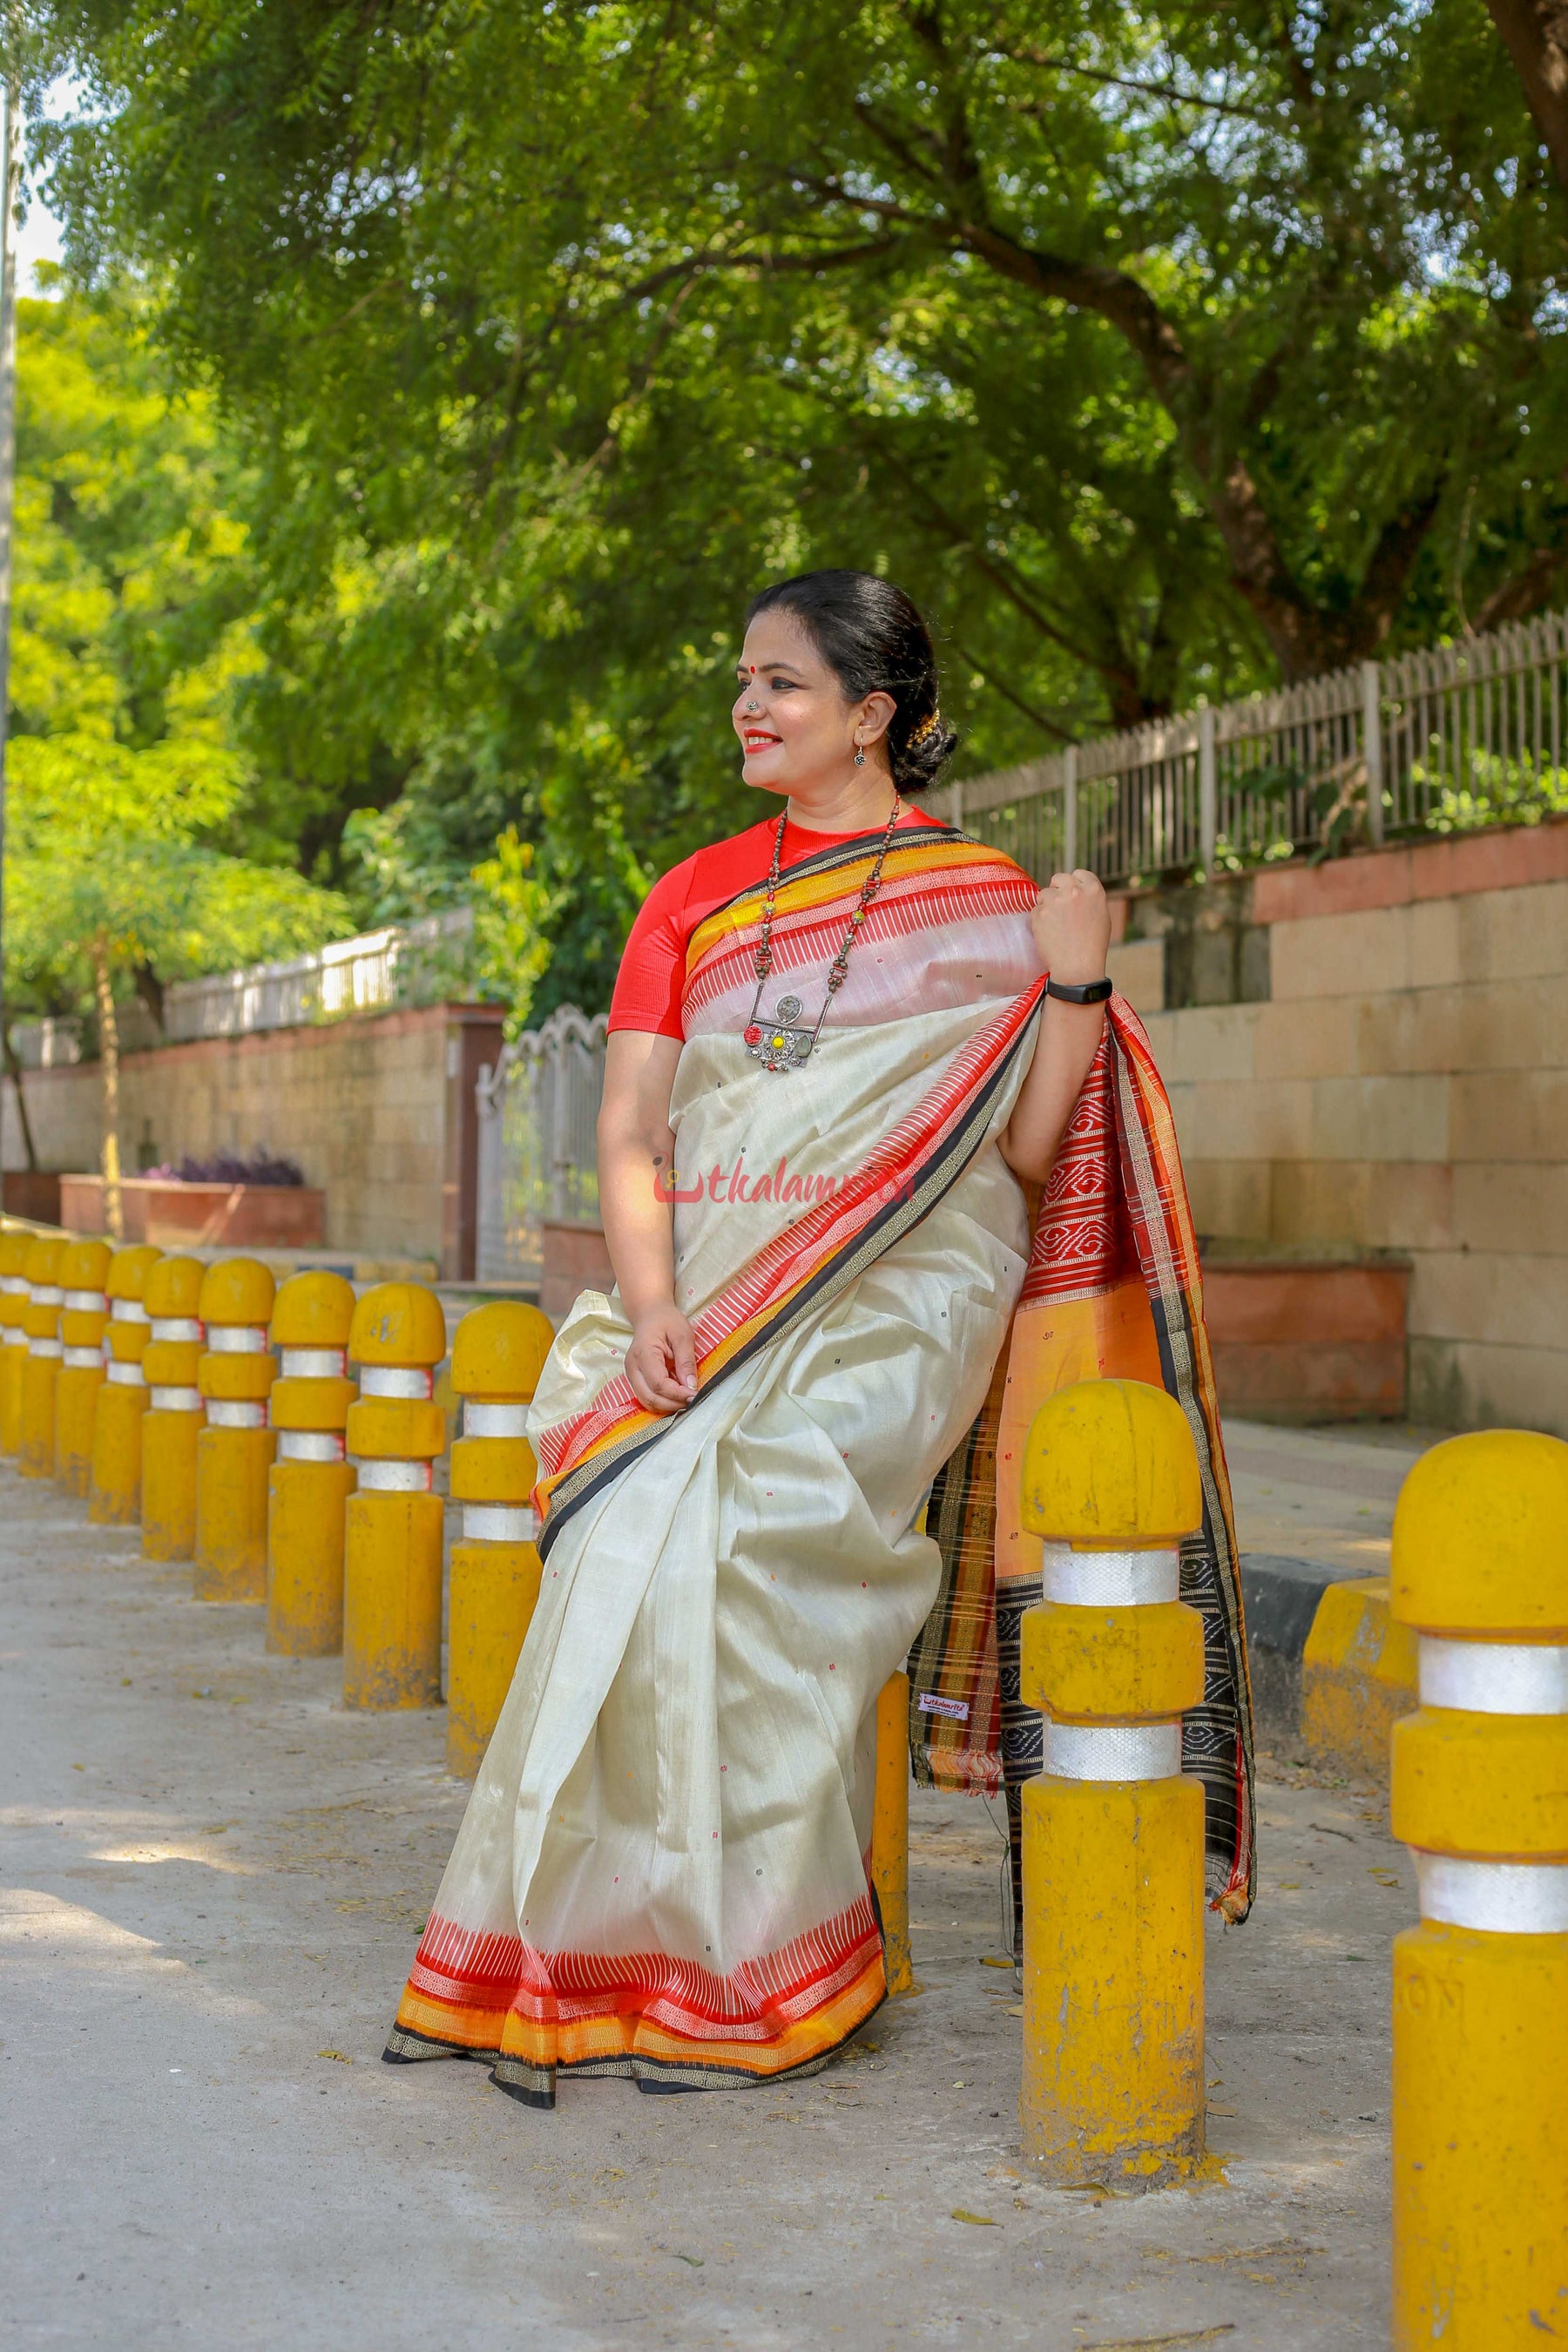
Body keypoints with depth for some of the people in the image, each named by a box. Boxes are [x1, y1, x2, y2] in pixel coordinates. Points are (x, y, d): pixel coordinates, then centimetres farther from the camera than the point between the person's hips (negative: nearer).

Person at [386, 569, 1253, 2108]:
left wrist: (1077, 982, -11)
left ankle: (765, 1983, -11)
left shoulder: (979, 901, 7)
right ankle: (604, 1956, -9)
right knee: (640, 1536, -19)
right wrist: (653, 1307, -8)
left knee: (738, 1533, -23)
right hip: (712, 1294, 4)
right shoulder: (695, 899, 16)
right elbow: (630, 1134, 8)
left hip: (890, 1300, -3)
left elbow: (1022, 1149, 2)